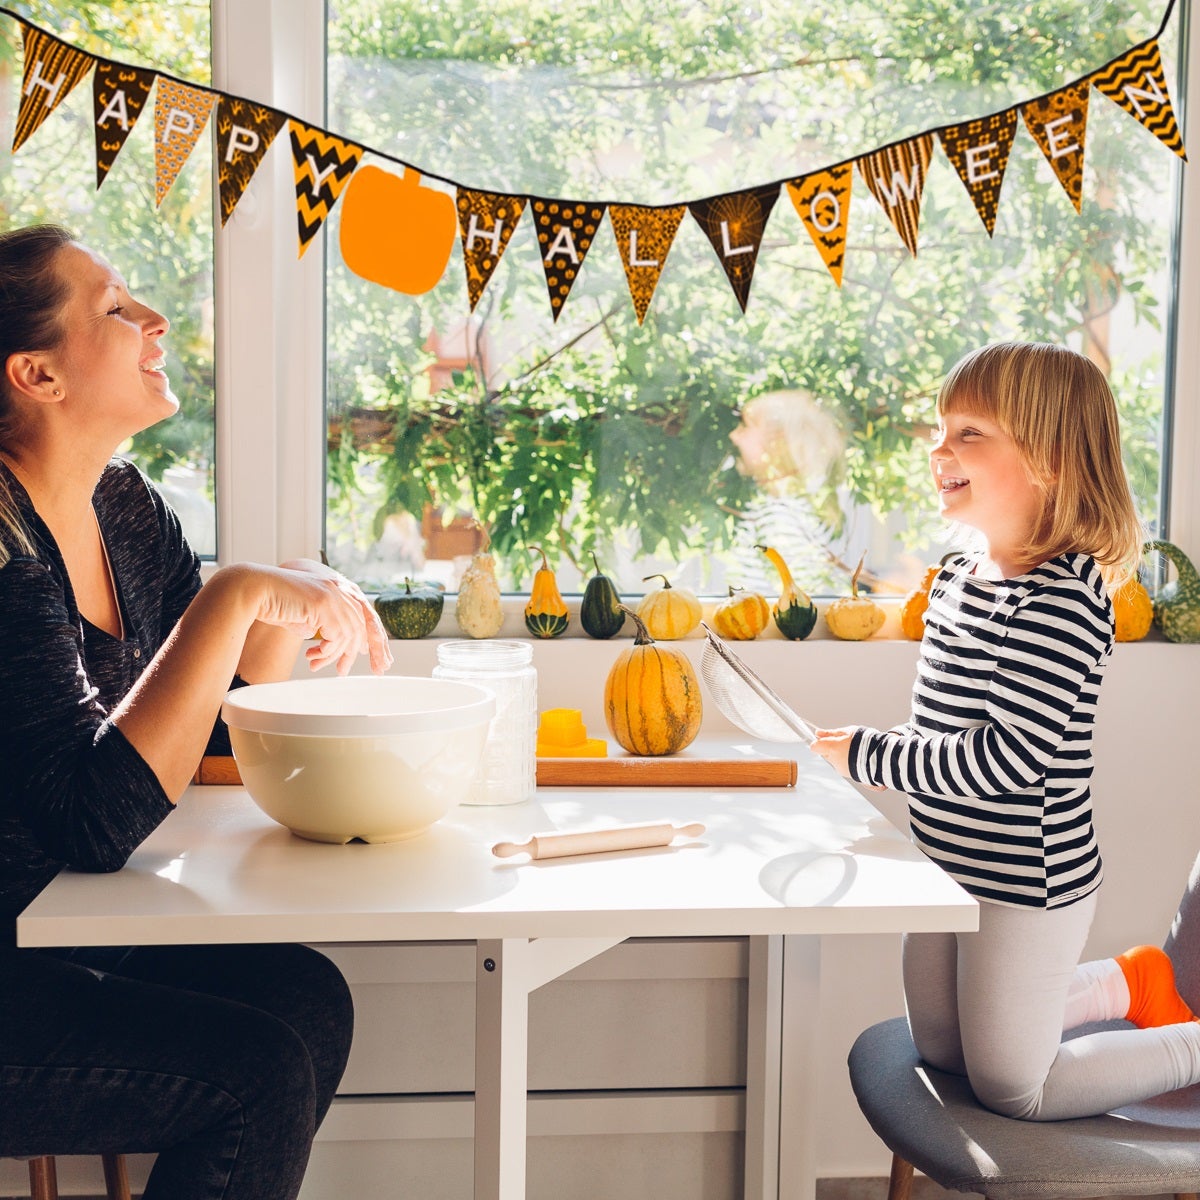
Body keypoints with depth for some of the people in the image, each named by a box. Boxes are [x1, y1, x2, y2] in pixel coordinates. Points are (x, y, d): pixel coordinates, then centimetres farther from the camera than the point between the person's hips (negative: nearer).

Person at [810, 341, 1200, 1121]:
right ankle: (1129, 983, 37)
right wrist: (877, 754, -2)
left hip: (1027, 884, -9)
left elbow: (1006, 758, -29)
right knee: (941, 1048, 25)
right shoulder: (960, 577, 3)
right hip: (950, 867, 9)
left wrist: (870, 756, -20)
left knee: (1010, 1087, 7)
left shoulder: (1062, 600, -26)